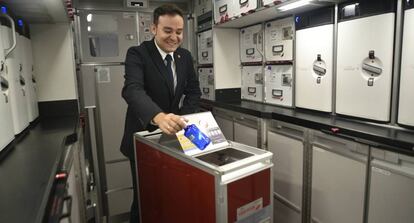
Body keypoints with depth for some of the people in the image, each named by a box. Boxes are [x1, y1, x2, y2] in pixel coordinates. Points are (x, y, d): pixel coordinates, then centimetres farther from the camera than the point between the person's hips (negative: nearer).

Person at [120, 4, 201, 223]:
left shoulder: (185, 56, 0)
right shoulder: (137, 54, -18)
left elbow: (193, 91, 6)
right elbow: (132, 90, -35)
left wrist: (181, 119, -12)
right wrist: (159, 116, -55)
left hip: (172, 134, 5)